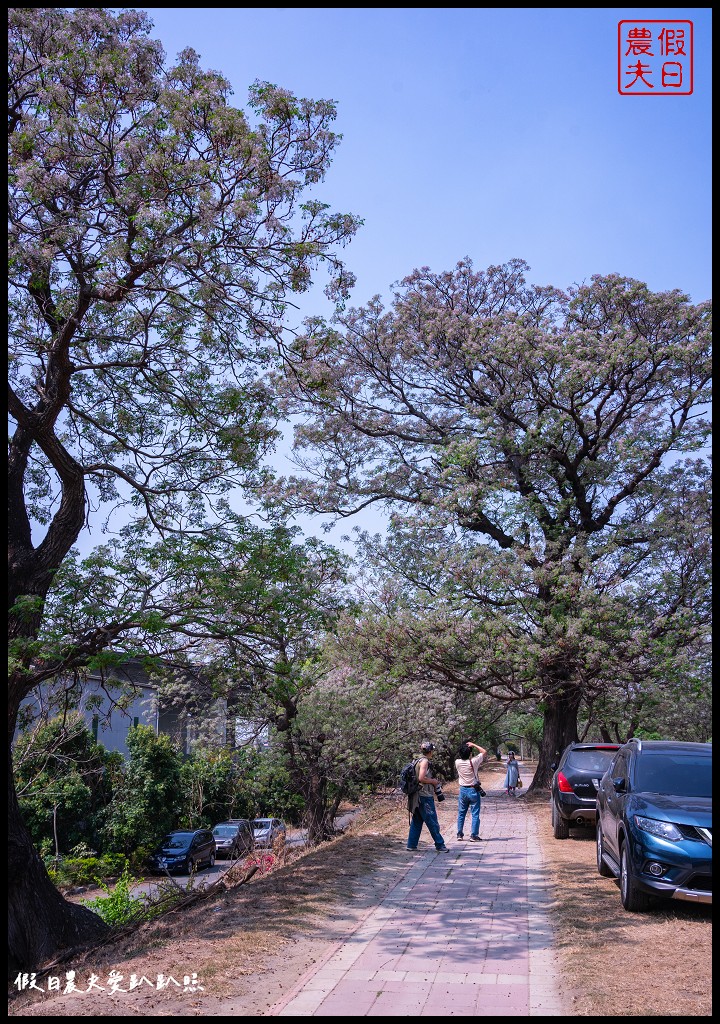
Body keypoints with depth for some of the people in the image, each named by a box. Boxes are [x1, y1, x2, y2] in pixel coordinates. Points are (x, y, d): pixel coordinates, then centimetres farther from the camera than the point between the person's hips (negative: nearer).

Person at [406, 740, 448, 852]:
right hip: (425, 796, -9)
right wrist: (433, 781, -9)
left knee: (416, 821, 12)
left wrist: (433, 781, 17)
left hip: (417, 796, 10)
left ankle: (411, 844, 15)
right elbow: (421, 778, -23)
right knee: (432, 822, -2)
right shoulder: (424, 761, -14)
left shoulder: (418, 761, 15)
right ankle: (440, 845, 3)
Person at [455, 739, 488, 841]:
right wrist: (473, 745, -3)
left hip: (463, 790, 4)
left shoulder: (457, 762, -8)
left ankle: (459, 834, 16)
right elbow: (484, 752, -4)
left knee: (461, 813, 13)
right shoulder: (473, 762, -17)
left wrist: (463, 746, 7)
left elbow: (460, 756, 17)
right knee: (475, 814, 2)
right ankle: (474, 835, 1)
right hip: (473, 790, -3)